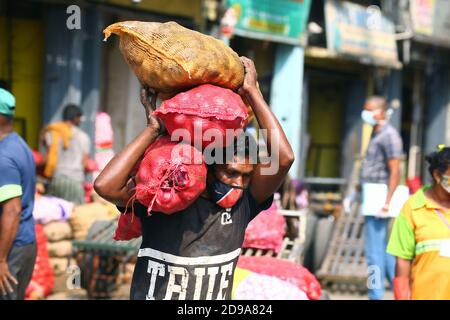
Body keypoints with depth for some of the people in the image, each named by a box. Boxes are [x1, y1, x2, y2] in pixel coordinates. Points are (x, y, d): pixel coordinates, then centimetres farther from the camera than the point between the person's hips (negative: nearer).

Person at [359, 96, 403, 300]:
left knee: (374, 252, -9)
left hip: (379, 199, -10)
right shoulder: (376, 135, 19)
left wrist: (387, 202, -22)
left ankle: (376, 295, -6)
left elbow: (395, 172, -17)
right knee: (383, 249, 15)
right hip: (372, 200, 10)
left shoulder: (389, 135, -11)